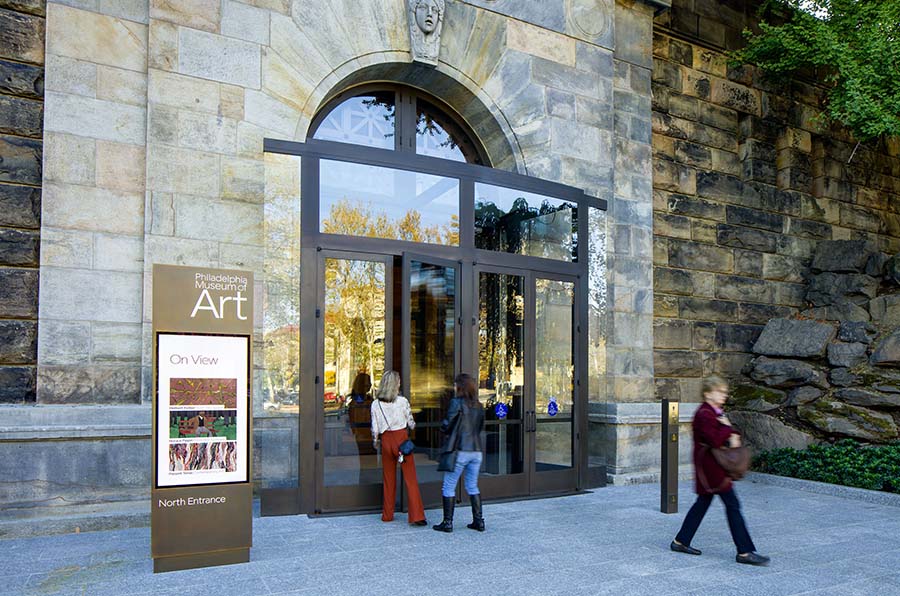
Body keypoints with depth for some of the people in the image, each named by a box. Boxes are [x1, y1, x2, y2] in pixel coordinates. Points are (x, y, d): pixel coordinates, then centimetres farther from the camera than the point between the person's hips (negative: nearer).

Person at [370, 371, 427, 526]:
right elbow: (411, 424, 1)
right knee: (410, 478, 0)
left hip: (386, 440, 3)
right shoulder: (403, 401, -7)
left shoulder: (376, 404, -2)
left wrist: (375, 443, 17)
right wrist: (412, 425, 23)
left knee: (389, 478, 14)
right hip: (401, 438, -3)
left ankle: (387, 515, 21)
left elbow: (375, 428, 1)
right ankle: (416, 516, -3)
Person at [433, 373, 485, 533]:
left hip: (459, 451, -6)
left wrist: (443, 426, 11)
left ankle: (447, 522, 6)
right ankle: (478, 521, 16)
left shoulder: (457, 403, -10)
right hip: (476, 450, 6)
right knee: (472, 487, 16)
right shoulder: (479, 406, 9)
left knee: (448, 487, 5)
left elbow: (446, 426, -9)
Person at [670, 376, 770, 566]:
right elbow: (715, 440, -27)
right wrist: (727, 428, -12)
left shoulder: (717, 412, 15)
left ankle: (680, 541, 21)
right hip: (711, 467, -11)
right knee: (733, 505, -7)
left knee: (703, 502, 14)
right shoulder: (704, 414, -18)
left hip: (712, 468, 11)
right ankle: (744, 552, -2)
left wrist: (734, 436, -4)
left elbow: (728, 433, 18)